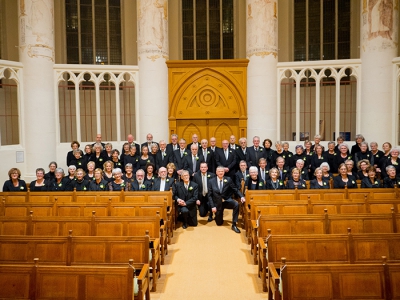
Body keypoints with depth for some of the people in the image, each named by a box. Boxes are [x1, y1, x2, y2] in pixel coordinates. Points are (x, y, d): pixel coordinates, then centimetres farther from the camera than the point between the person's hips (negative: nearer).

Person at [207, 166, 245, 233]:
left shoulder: (228, 179, -4)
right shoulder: (211, 181, -6)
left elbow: (235, 190, -4)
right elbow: (210, 195, -4)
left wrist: (241, 196, -23)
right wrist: (213, 206, -12)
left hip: (227, 201, 0)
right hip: (217, 203, 0)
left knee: (236, 204, -32)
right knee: (219, 223, 4)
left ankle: (234, 225, -19)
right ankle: (218, 216, 42)